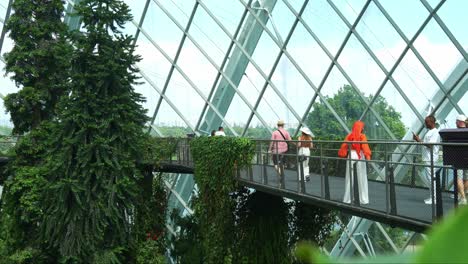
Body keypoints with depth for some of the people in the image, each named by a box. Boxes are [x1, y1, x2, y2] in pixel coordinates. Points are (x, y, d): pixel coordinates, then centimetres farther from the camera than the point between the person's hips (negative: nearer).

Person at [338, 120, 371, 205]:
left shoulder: (349, 135, 6)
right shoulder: (362, 136, -4)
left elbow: (344, 146, 3)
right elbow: (365, 146, -16)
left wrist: (341, 155, 10)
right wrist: (368, 155, -24)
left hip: (351, 155, 3)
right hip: (360, 156, -3)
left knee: (349, 178, 9)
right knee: (361, 178, 3)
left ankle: (347, 199, 11)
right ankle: (363, 199, 4)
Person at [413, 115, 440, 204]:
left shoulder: (435, 132, -13)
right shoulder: (429, 132, 18)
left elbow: (430, 145, -21)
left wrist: (419, 140, -18)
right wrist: (418, 139, 9)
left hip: (431, 159, -10)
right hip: (427, 159, 10)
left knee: (431, 178, -7)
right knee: (429, 178, 13)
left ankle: (434, 198, -4)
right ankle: (432, 197, 19)